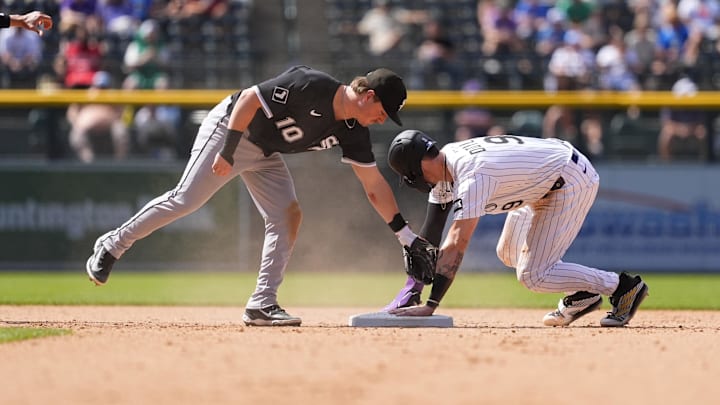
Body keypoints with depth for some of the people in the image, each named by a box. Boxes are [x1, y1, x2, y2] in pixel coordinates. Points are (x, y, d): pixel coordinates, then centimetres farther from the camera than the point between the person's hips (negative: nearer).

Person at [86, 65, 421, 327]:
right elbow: (249, 98, -28)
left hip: (265, 153, 7)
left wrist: (405, 234, -6)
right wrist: (227, 152, -29)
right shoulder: (310, 87, -30)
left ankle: (262, 304, -5)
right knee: (185, 201, -11)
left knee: (287, 216, -7)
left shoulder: (352, 130, -7)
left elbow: (374, 185, -3)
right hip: (230, 129, -7)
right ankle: (113, 245, 6)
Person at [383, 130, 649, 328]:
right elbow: (430, 233, 3)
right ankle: (582, 294, 21)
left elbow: (456, 245, -36)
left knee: (532, 276, -13)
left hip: (574, 180, -10)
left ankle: (624, 286, -6)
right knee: (508, 254, 17)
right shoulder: (445, 162, -1)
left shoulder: (472, 177, -30)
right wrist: (413, 288, -2)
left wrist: (430, 305, -37)